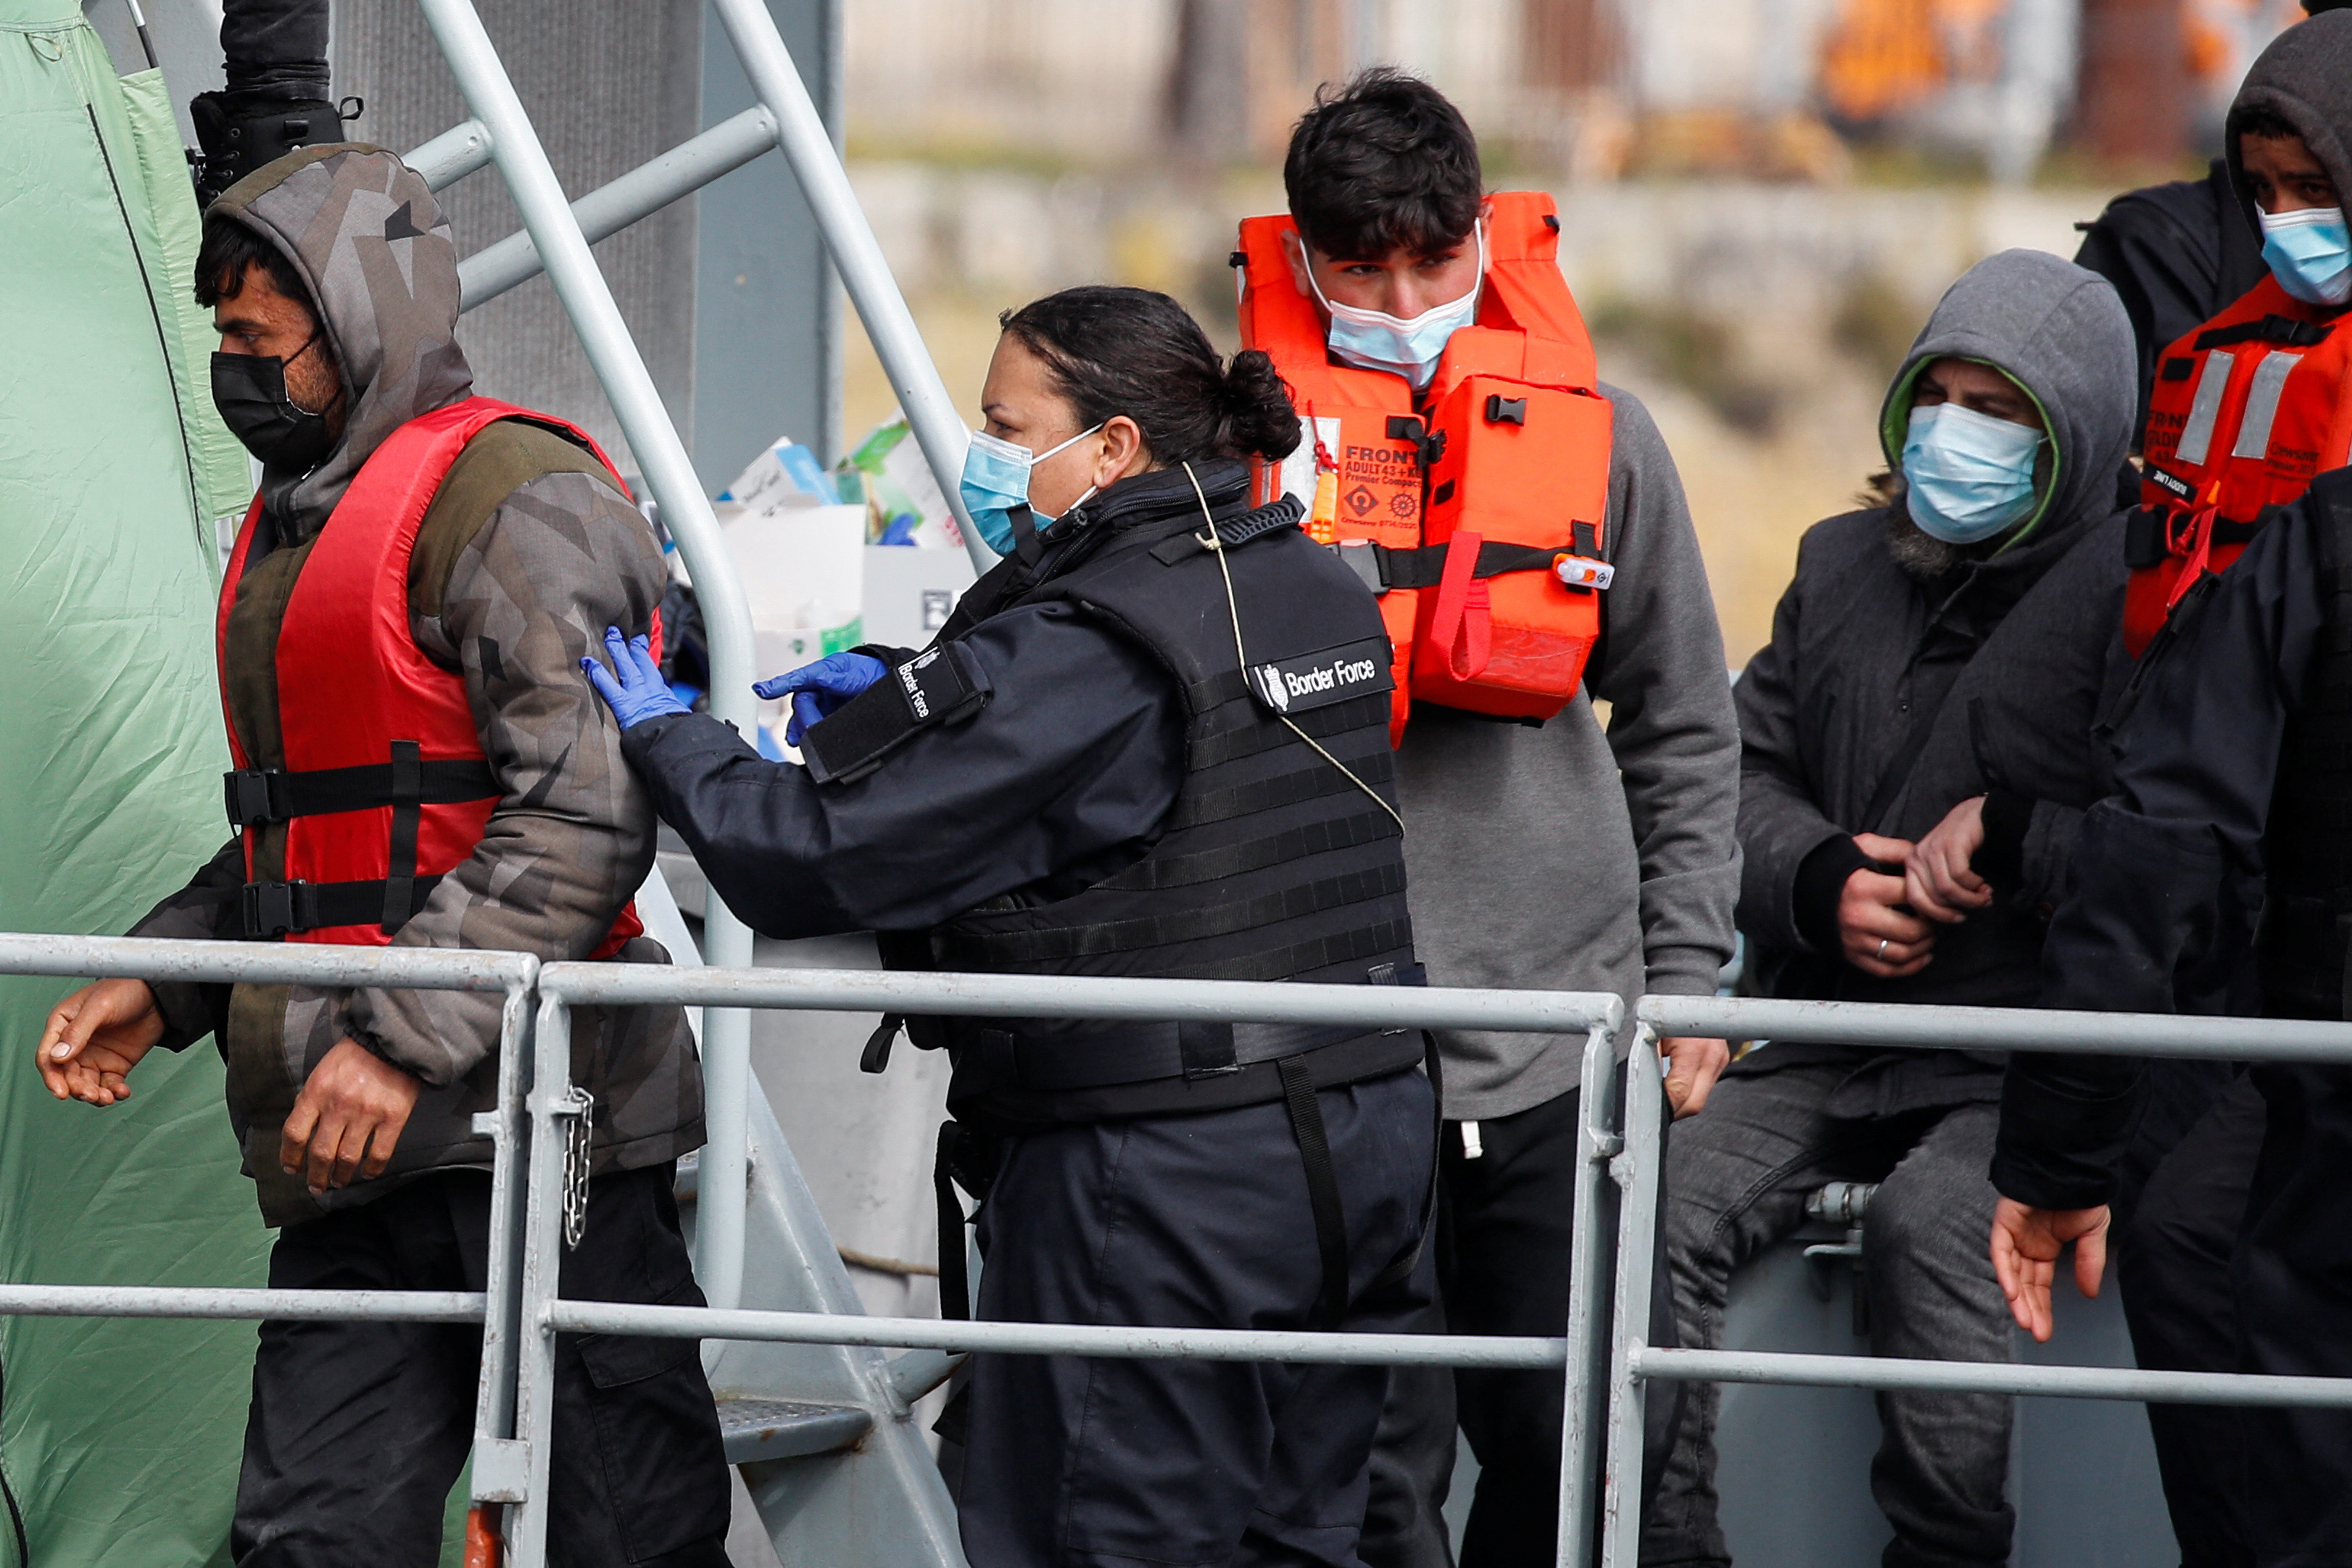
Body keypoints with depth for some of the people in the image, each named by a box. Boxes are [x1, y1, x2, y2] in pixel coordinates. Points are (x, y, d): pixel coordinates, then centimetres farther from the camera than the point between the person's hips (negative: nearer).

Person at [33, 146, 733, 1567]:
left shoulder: (511, 494, -7)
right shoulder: (297, 520, 23)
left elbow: (585, 819, -17)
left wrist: (404, 1038, -21)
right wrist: (163, 984, 14)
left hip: (524, 1122, -9)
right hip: (360, 1151, 9)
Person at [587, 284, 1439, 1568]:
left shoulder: (1079, 648, -16)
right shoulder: (1317, 593, 9)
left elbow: (815, 861, -17)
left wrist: (667, 737, 0)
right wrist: (903, 698, 14)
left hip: (1159, 1177, -8)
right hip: (1364, 1144, 8)